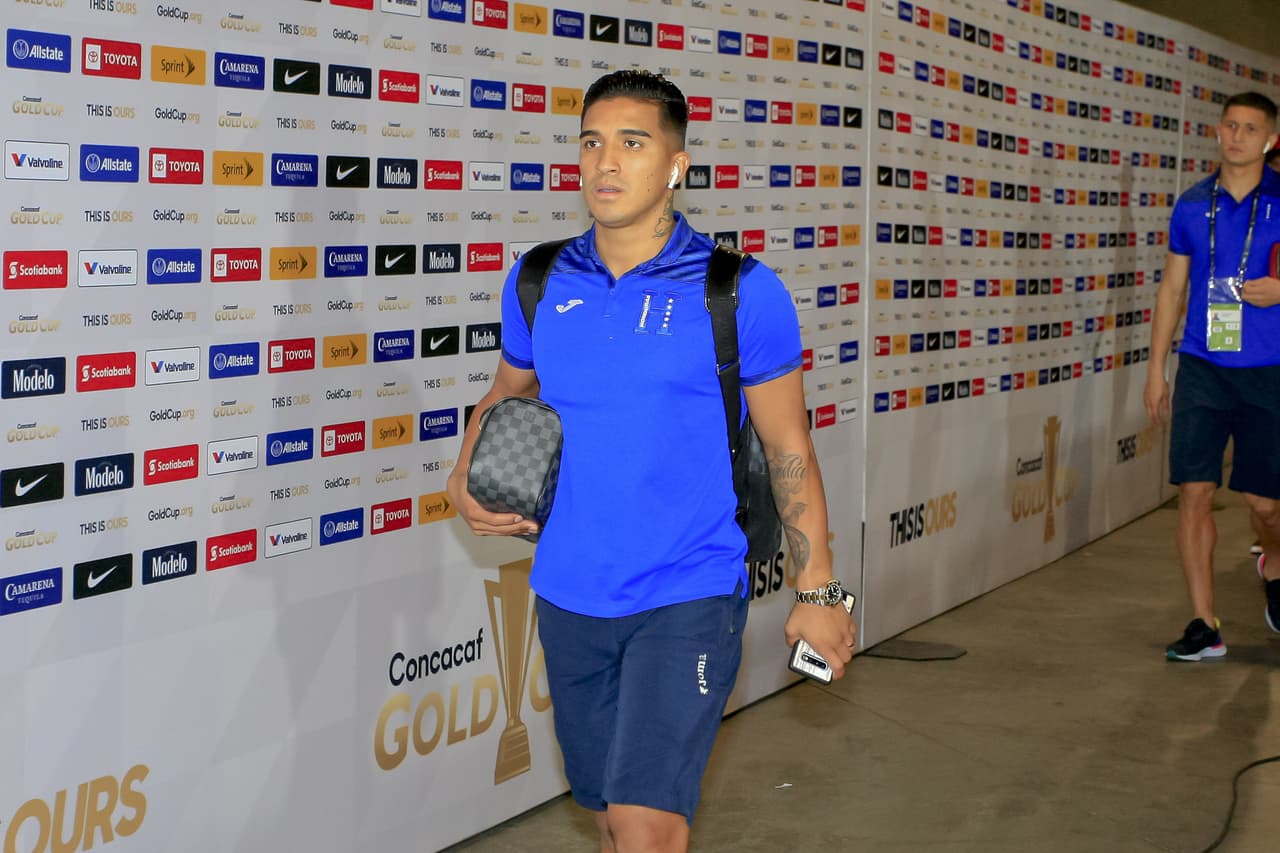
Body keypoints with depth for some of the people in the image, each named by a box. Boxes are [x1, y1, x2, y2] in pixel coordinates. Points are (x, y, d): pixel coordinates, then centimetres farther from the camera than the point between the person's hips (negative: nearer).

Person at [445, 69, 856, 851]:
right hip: (569, 601, 4)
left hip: (689, 597, -4)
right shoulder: (539, 284, 2)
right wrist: (467, 477, 1)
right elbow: (510, 391, 20)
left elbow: (789, 448, -1)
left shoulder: (741, 293, -8)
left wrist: (816, 591, -2)